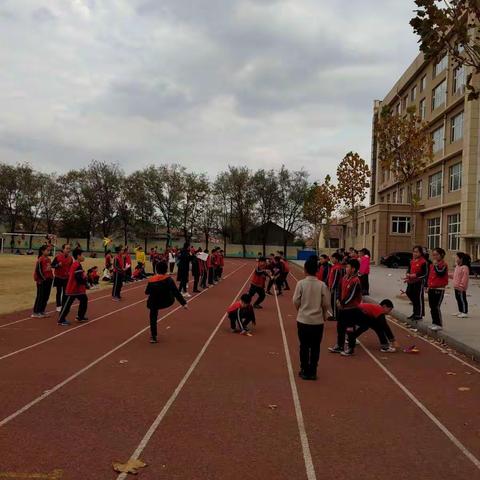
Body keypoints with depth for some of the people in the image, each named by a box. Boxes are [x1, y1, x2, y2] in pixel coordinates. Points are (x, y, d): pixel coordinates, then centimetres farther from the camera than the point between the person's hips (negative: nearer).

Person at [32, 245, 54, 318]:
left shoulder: (48, 259, 10)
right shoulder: (40, 259, -13)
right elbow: (38, 270, -15)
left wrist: (51, 277, 9)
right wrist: (43, 278, -13)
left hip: (48, 280, 8)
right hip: (42, 281, -8)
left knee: (46, 296, 11)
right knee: (40, 296, -2)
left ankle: (42, 311, 20)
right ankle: (35, 312, 7)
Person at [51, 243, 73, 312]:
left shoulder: (70, 258, 2)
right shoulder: (58, 256, -11)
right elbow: (52, 265, -8)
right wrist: (58, 265, -26)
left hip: (66, 278, 3)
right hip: (58, 277, -3)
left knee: (65, 292, 7)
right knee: (59, 292, 5)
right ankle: (58, 306, 14)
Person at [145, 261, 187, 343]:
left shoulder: (151, 280, -11)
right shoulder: (168, 279, -18)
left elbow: (147, 292, 4)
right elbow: (176, 292, -19)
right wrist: (183, 303, -15)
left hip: (154, 304, 1)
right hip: (167, 302, -1)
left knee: (153, 318, 17)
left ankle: (153, 337, 15)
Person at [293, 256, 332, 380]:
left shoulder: (301, 283, -11)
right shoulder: (322, 285, -9)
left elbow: (296, 301, -7)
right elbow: (326, 304, -4)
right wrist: (325, 316, 14)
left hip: (303, 320, 0)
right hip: (318, 320, 1)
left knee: (304, 346, 11)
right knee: (315, 347, 11)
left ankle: (305, 371, 17)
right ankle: (312, 372, 16)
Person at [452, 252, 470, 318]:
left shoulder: (464, 267, -19)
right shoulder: (457, 266, 12)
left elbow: (465, 278, -22)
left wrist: (461, 286, -22)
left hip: (461, 288, -10)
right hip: (456, 287, 10)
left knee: (462, 299, -3)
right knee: (458, 299, 17)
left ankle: (465, 313, 4)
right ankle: (460, 312, 28)